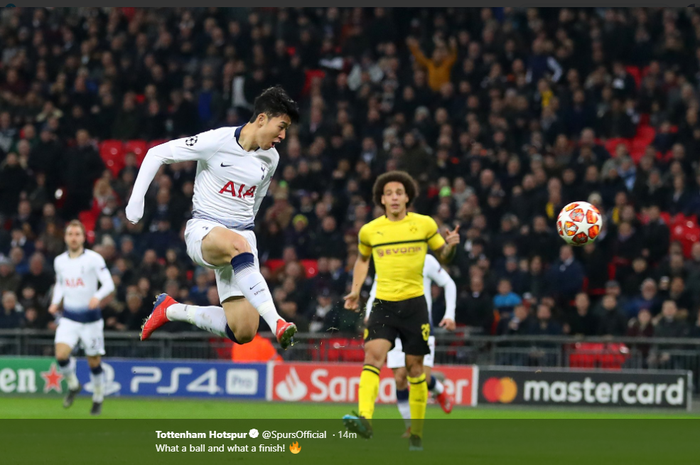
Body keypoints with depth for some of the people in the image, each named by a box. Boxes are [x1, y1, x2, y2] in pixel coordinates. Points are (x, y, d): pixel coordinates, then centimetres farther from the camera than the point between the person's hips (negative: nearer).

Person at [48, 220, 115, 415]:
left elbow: (109, 284, -13)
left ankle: (98, 398, 26)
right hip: (68, 317, 3)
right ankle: (73, 385, 10)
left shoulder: (94, 259, -9)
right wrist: (55, 302, 4)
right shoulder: (59, 261, 5)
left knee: (94, 361, 4)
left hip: (90, 318, -3)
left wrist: (98, 297, -32)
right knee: (61, 355, -18)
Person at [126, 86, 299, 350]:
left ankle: (171, 310, 14)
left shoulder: (270, 159, 7)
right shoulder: (217, 142, -11)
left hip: (241, 235, 6)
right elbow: (157, 154, -5)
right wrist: (136, 199, -9)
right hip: (204, 229, -6)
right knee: (238, 246, -44)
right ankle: (276, 322, -51)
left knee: (243, 333, -9)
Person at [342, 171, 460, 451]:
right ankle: (364, 419, -34)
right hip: (383, 303, 1)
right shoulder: (369, 231, 6)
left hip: (414, 303, -1)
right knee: (373, 353, -20)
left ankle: (416, 432, 15)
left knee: (414, 365, 3)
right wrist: (355, 290, 14)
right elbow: (362, 259, 25)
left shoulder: (425, 224, 2)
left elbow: (442, 257, 11)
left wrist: (450, 246, -11)